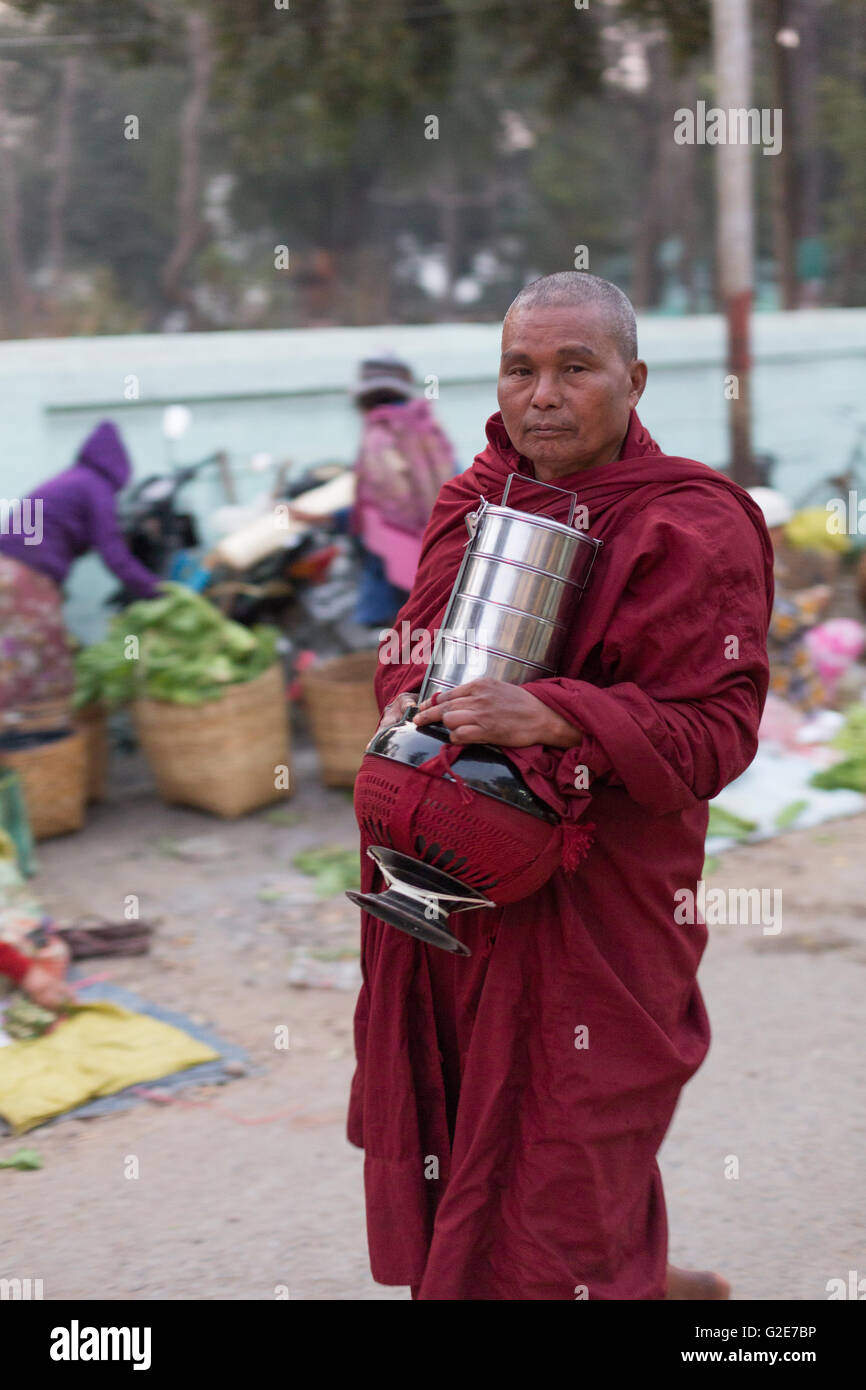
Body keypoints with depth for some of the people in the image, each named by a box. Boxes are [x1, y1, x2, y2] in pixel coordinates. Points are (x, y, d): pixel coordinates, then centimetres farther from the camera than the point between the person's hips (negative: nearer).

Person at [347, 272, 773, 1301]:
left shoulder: (691, 529, -13)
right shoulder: (477, 498, 8)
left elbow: (714, 729, -18)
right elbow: (412, 644, 19)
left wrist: (546, 717, -28)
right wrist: (407, 706, -5)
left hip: (589, 898, -7)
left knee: (567, 1146, 0)